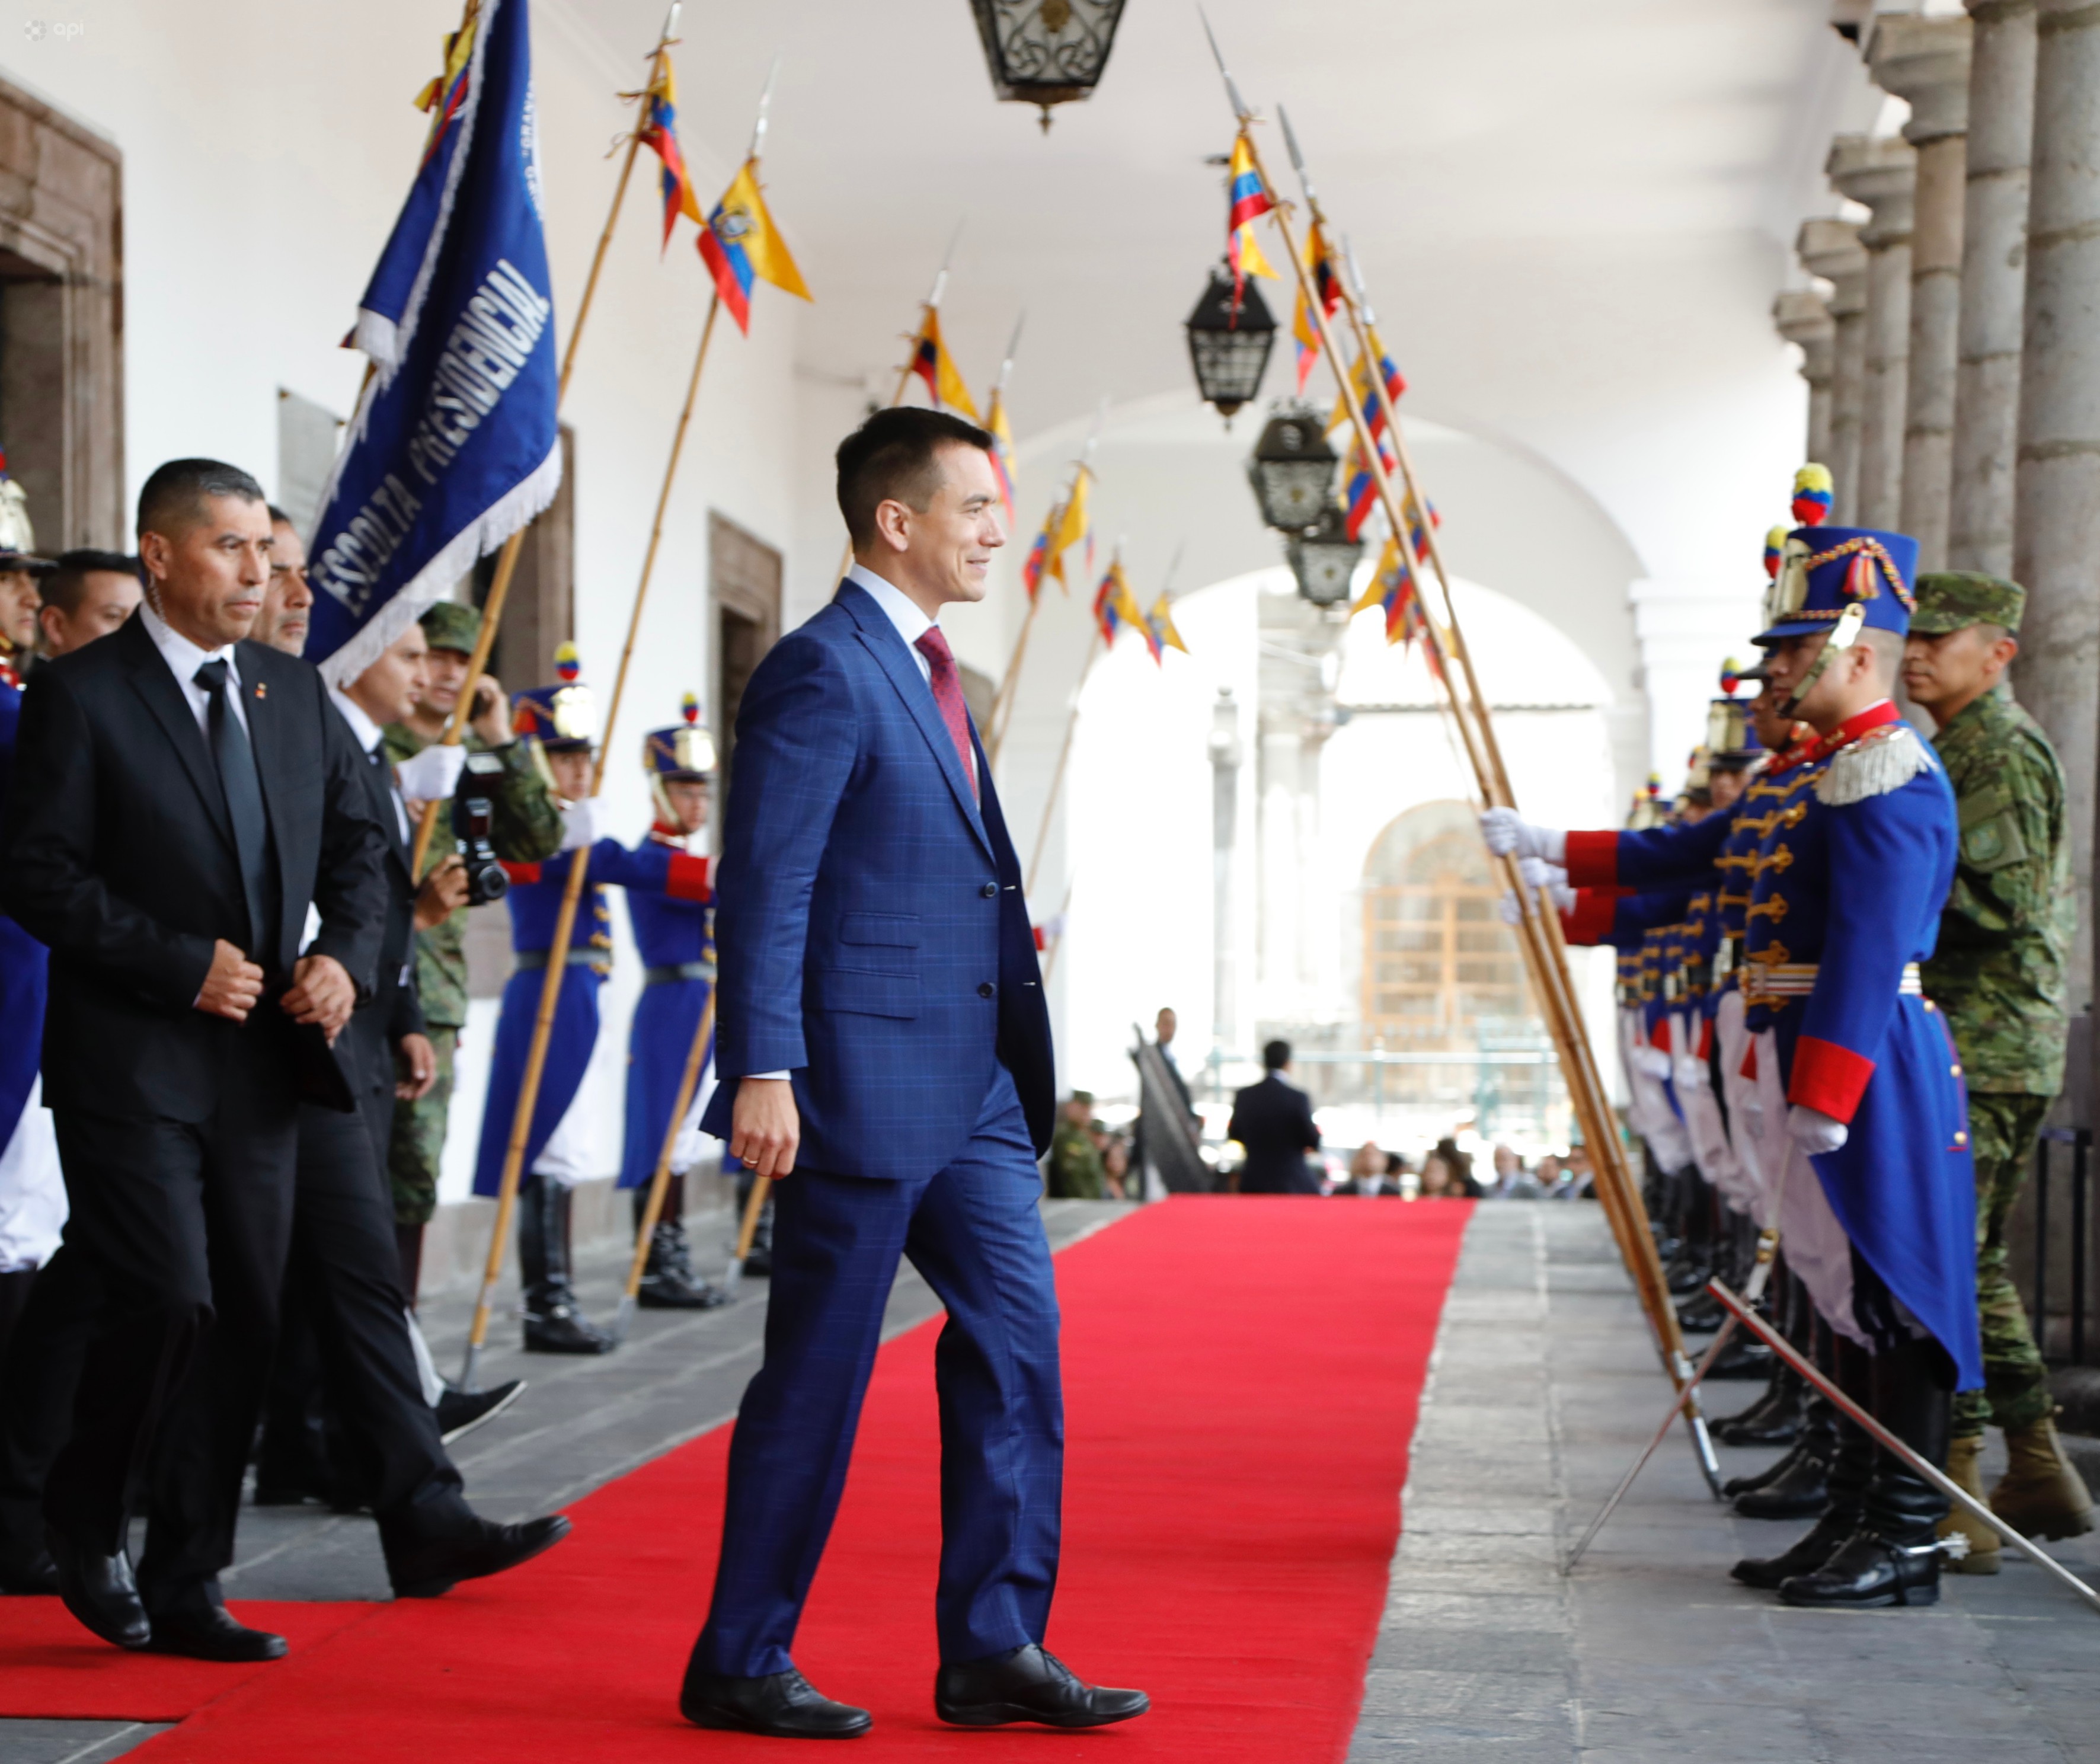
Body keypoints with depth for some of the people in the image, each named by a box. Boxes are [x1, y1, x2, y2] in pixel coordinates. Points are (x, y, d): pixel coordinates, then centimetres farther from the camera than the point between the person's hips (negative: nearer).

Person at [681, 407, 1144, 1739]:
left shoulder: (928, 672, 17)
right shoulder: (823, 670, -12)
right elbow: (764, 887, -18)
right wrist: (764, 1072, -24)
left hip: (968, 1083, 9)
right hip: (864, 1078, -9)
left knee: (1017, 1339, 7)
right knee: (818, 1376, -1)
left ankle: (995, 1648, 14)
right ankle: (740, 1667, 11)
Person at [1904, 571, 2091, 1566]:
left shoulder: (2006, 753, -12)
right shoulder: (1961, 750, 19)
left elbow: (2006, 897, -21)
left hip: (1985, 1050, -11)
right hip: (1991, 1047, 11)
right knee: (1974, 1260, 15)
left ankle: (1953, 1505, -9)